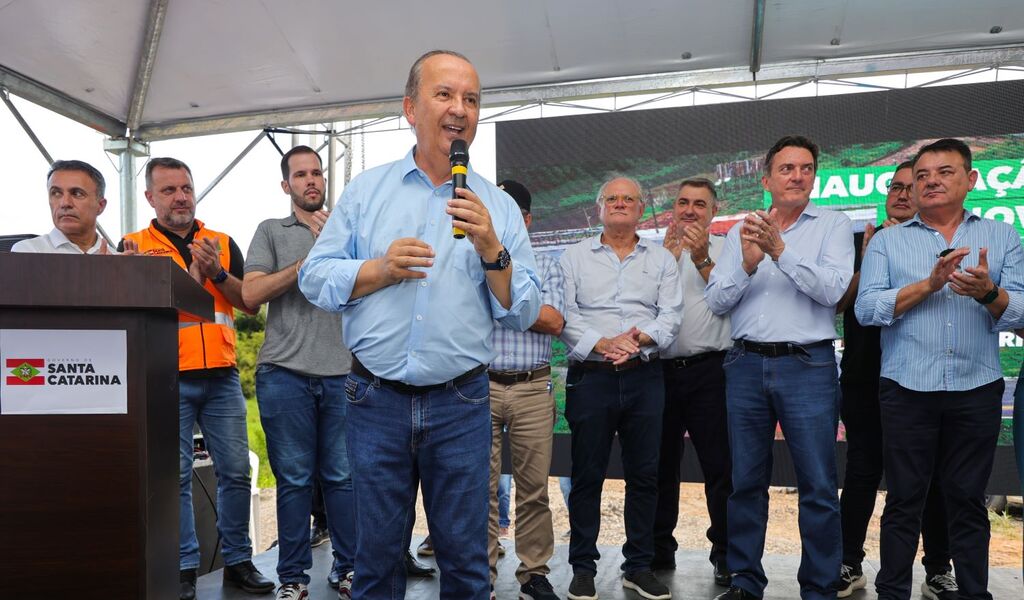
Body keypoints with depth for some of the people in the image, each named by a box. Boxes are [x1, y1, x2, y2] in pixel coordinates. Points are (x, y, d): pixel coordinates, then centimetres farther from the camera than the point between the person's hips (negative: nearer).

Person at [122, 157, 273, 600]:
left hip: (221, 376, 2)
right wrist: (193, 278, -16)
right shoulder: (134, 244, 6)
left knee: (236, 471, 4)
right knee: (175, 476, 3)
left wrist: (217, 273, -10)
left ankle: (238, 560, 17)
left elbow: (249, 301, 6)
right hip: (166, 378, -2)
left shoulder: (222, 243, 13)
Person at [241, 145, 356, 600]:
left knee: (343, 477, 4)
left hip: (343, 372, 1)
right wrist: (308, 262, -6)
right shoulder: (271, 231, 11)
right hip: (285, 373, -1)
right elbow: (251, 295, -2)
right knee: (294, 479, 4)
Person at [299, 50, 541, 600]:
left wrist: (491, 249, -16)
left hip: (460, 404, 0)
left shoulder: (498, 206, 3)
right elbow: (314, 278, 2)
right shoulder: (365, 191, 5)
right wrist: (381, 269, -14)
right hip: (376, 400, 1)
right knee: (376, 556, 14)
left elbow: (524, 313, -1)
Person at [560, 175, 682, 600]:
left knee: (644, 476, 7)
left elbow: (671, 316, 2)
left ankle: (639, 566, 21)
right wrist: (600, 343, -17)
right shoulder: (575, 257, 8)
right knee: (587, 476, 3)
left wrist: (642, 336, -16)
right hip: (591, 377, -1)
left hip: (644, 378, 2)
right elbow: (565, 315, -3)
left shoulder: (661, 259, 13)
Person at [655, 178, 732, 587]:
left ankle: (726, 553, 14)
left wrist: (702, 260, -16)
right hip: (661, 369, 3)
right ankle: (660, 550, 25)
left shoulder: (724, 250, 6)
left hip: (708, 370, -3)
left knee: (720, 466, 0)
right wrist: (668, 258, -8)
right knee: (661, 464, 12)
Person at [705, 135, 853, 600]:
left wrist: (780, 250, -18)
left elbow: (833, 288, -11)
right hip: (747, 365, 3)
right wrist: (747, 265, -12)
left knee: (818, 487, 2)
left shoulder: (833, 225, 5)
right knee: (746, 482, 10)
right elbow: (716, 301, 4)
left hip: (808, 365, -2)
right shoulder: (741, 232, 12)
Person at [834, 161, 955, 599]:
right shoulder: (858, 242, 5)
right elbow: (838, 303, -2)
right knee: (861, 473, 8)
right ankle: (850, 565, 19)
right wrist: (867, 263, -17)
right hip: (865, 379, 0)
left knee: (930, 477, 8)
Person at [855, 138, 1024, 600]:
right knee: (903, 502, 7)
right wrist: (928, 285, -16)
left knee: (968, 501, 11)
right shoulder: (886, 241, 6)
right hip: (907, 391, -1)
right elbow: (866, 309, -7)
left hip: (977, 392, 1)